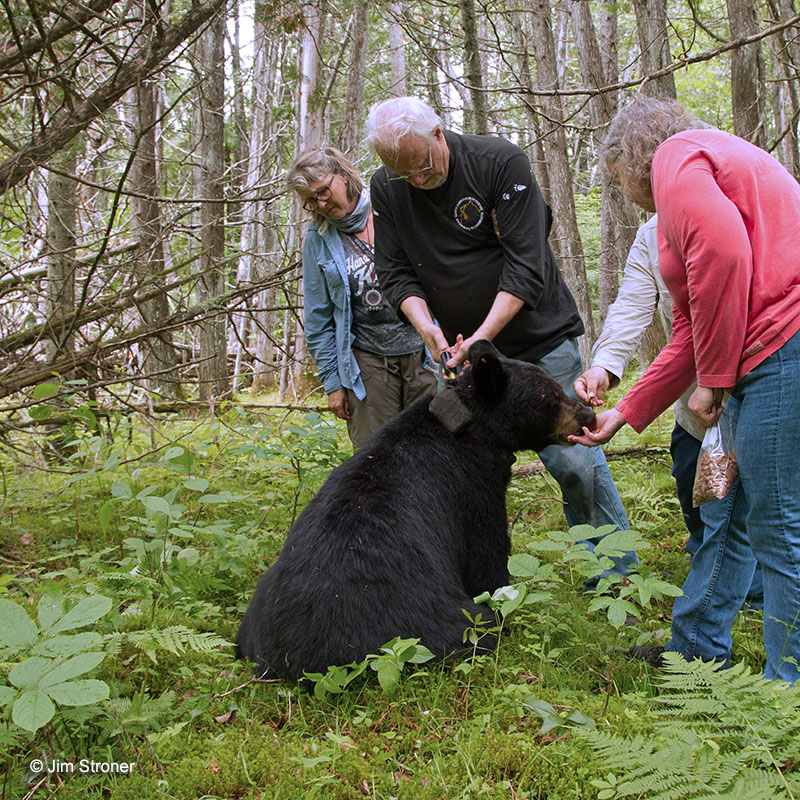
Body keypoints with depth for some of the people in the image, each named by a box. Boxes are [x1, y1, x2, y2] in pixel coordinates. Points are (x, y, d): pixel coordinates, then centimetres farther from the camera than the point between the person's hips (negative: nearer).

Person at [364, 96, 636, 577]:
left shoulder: (501, 162, -13)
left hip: (538, 338, -3)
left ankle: (618, 574, 12)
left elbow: (525, 266, -17)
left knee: (573, 461, -4)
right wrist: (426, 324, -17)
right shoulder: (386, 189, -1)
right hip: (461, 353, 4)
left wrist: (483, 337, -25)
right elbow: (395, 273, 3)